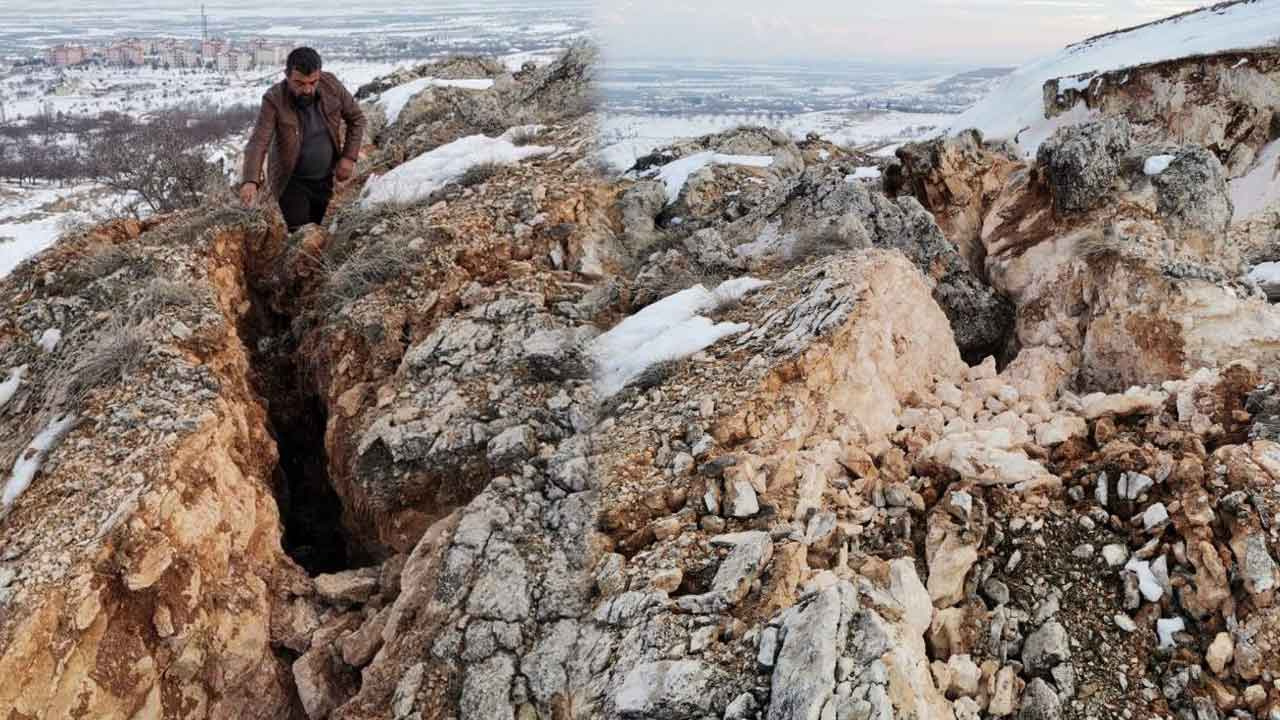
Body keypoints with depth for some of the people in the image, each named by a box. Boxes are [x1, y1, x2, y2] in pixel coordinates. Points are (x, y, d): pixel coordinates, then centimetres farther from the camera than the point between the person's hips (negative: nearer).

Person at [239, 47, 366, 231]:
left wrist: (349, 156, -8)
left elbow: (356, 118, 1)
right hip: (292, 182, -3)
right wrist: (250, 181, -45)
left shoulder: (331, 85, -13)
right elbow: (258, 143, -29)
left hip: (326, 179, 4)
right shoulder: (274, 100, -22)